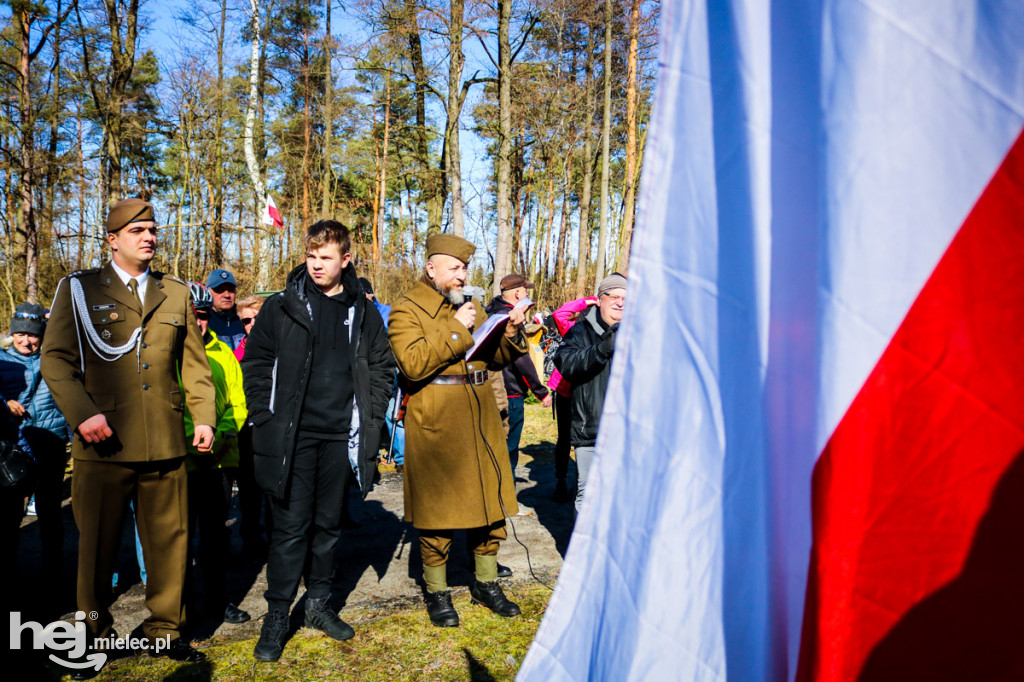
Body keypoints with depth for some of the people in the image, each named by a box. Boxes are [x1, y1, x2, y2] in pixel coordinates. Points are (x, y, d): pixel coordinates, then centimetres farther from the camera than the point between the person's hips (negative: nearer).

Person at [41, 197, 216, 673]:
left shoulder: (176, 294, 14)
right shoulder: (79, 289, 5)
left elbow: (194, 363, 14)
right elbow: (55, 358, 0)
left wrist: (204, 417, 3)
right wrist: (82, 413, -13)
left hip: (165, 443, 3)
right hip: (104, 443, -2)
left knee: (169, 540, 8)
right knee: (97, 544, 9)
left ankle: (164, 629, 24)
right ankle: (94, 634, 27)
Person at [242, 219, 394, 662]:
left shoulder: (363, 313, 6)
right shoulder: (281, 308, 0)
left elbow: (382, 368, 11)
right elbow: (256, 364, 3)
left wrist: (371, 420, 3)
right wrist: (265, 419, -4)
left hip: (341, 436, 2)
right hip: (292, 435, -2)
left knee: (329, 524, 13)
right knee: (291, 526, 1)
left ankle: (319, 603, 29)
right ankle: (276, 618, 13)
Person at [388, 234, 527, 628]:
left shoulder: (469, 308, 17)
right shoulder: (407, 311, -4)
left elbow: (498, 356, 21)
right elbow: (413, 363, -20)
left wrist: (511, 333, 1)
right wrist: (456, 330, -18)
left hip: (480, 422, 6)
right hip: (434, 425, -6)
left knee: (490, 504, 12)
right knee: (437, 510, 3)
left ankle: (486, 583, 29)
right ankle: (437, 592, 21)